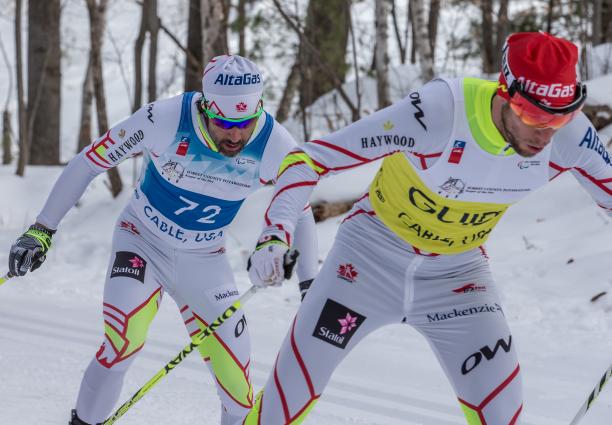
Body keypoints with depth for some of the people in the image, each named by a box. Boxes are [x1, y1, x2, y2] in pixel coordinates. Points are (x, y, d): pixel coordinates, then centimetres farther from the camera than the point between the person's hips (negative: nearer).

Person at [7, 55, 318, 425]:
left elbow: (301, 212, -1)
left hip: (204, 261, 3)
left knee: (236, 373, -4)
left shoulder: (275, 146, -20)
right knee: (123, 344, -25)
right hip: (143, 243, -2)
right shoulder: (165, 119, -28)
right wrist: (42, 231, -14)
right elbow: (88, 163, -16)